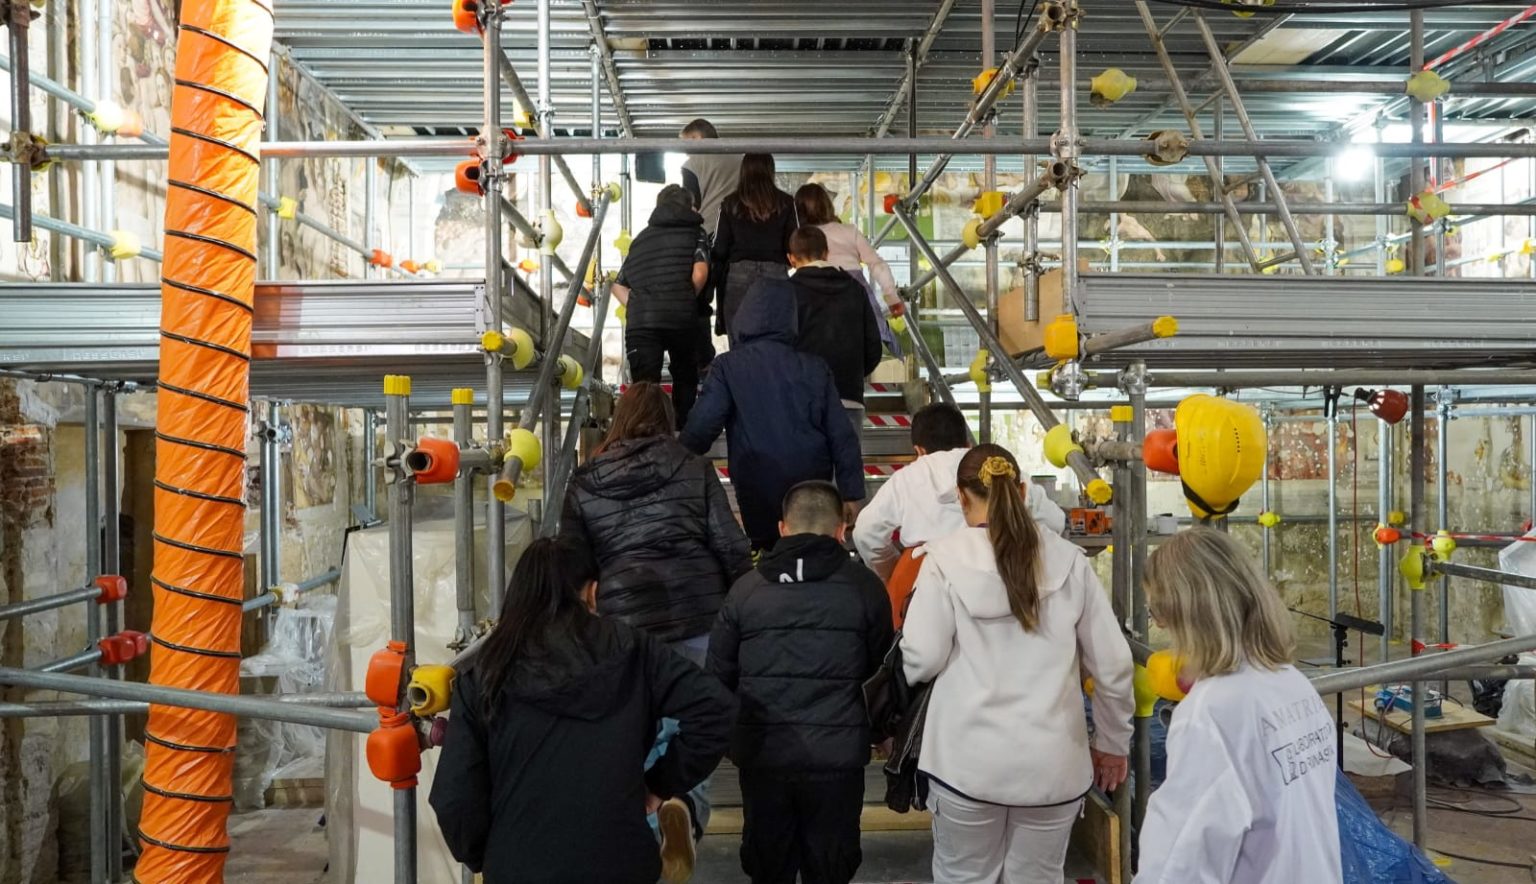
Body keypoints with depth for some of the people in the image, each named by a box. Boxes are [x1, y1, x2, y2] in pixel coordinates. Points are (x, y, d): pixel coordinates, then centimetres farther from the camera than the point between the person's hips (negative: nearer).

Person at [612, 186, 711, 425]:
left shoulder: (641, 238, 25)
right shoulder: (695, 233, 11)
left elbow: (619, 285, 21)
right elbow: (699, 274, -6)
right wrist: (686, 301, 9)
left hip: (641, 322, 2)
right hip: (682, 318, -2)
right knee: (685, 379, 20)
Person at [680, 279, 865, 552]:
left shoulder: (728, 366, -5)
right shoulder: (815, 368, 3)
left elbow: (701, 427, -11)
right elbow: (842, 437, 3)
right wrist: (851, 494, 8)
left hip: (757, 489, -2)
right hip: (812, 486, 2)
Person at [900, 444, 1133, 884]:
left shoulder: (947, 557, -6)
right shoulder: (1069, 560, 1)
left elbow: (922, 659, -9)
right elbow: (1113, 663, 3)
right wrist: (1113, 744, 17)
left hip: (970, 760, -2)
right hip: (1053, 762, 2)